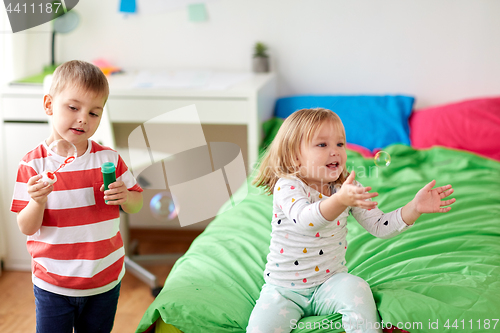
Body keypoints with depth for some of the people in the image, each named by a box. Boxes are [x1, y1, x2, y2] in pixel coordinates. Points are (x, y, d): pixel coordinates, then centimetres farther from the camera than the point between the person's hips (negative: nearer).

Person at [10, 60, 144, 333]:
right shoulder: (33, 164, -10)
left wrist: (124, 197, -17)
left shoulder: (109, 159, -4)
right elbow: (26, 228, -10)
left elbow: (137, 203, 5)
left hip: (106, 281, 2)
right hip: (52, 285, -2)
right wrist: (37, 201, -30)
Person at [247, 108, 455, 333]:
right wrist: (339, 201, -58)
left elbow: (380, 227, -4)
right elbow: (304, 220, -40)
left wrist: (414, 208, -20)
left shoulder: (349, 188, -2)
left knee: (356, 288, -28)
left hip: (330, 281, 3)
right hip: (283, 287, -2)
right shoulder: (287, 187, -19)